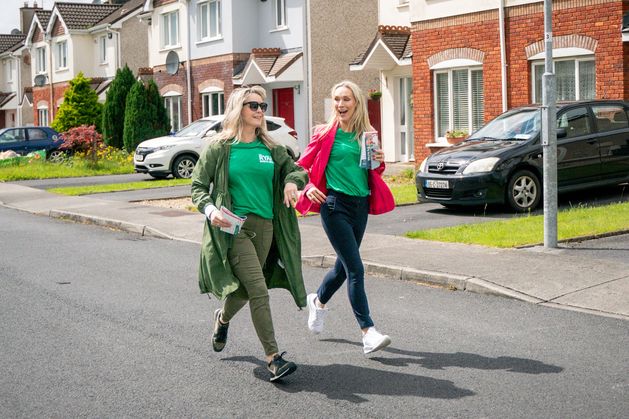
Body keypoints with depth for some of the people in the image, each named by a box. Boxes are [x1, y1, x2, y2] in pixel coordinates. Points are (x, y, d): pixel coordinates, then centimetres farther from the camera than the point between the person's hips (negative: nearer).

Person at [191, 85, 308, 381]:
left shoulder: (270, 149, 10)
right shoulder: (220, 148, -1)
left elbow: (296, 169, 22)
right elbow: (198, 187, 2)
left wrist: (292, 182, -2)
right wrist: (209, 209, -17)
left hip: (265, 227, 5)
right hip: (234, 227, -5)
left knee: (245, 289, 17)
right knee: (259, 291, -15)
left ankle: (223, 317, 51)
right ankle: (273, 358, -12)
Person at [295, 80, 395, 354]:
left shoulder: (367, 135, 9)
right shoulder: (325, 133, -2)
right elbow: (303, 164, 3)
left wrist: (380, 162, -2)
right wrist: (308, 187, -14)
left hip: (361, 205, 5)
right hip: (335, 204, -5)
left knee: (344, 265, 17)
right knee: (355, 269, -11)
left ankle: (319, 301, 46)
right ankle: (368, 333, -10)